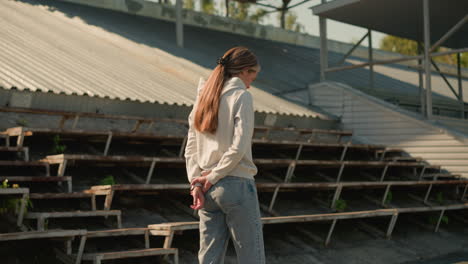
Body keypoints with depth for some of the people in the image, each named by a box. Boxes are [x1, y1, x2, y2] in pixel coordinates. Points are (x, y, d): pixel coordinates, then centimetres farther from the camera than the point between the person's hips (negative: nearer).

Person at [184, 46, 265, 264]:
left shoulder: (203, 98, 14)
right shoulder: (241, 96, -6)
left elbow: (190, 149, 10)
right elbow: (238, 147, -15)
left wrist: (196, 182, 2)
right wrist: (213, 178, -8)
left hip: (207, 189, 7)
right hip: (236, 184, -7)